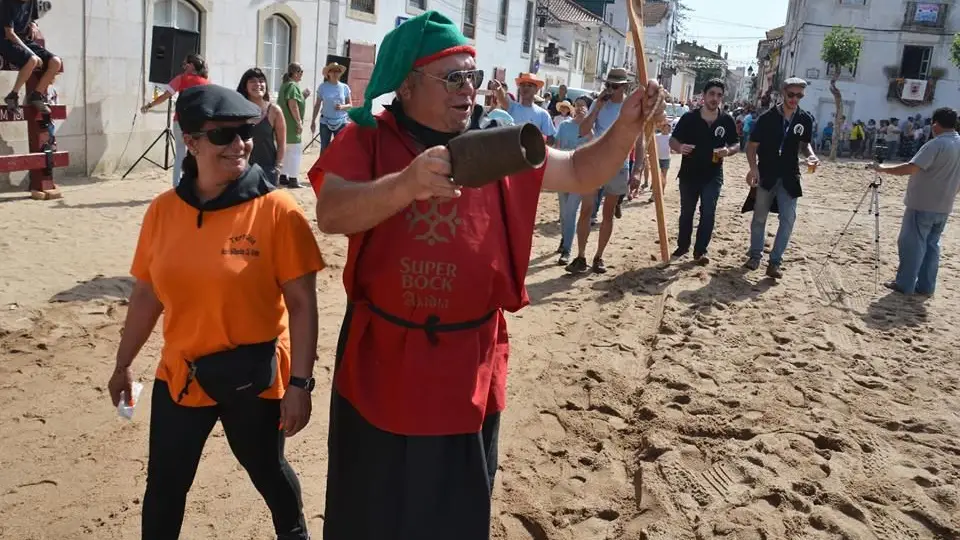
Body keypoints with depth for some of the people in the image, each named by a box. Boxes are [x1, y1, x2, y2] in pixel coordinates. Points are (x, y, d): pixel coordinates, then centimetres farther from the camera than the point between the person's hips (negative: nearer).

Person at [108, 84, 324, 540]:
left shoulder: (276, 210, -15)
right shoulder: (163, 210, -3)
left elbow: (302, 304, -14)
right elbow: (146, 295, 8)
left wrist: (299, 382, -16)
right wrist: (123, 364, 15)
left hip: (254, 377, -3)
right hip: (180, 376, 3)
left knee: (267, 471, 19)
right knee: (164, 484, 16)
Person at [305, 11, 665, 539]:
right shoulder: (366, 138, -7)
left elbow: (580, 173, 6)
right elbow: (330, 214, -23)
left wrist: (627, 127, -11)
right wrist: (407, 184, -40)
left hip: (467, 365, 2)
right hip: (380, 361, -1)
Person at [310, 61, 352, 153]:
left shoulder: (345, 88, 1)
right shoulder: (322, 87, -1)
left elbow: (350, 105, 5)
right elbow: (317, 105, 4)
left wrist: (342, 107, -17)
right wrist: (313, 121, 3)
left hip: (341, 123, 0)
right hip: (325, 122, 0)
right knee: (324, 149, 6)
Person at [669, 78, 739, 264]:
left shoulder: (727, 120, -5)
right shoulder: (689, 117, -9)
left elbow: (736, 144, 6)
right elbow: (673, 140, -5)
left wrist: (728, 150, -18)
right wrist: (679, 148, -28)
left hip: (713, 175, 0)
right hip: (689, 173, 0)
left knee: (708, 213, -5)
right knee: (686, 212, 13)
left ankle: (700, 250, 7)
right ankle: (683, 246, 30)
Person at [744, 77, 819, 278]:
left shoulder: (806, 119, -2)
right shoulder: (768, 117, -10)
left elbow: (804, 143, 13)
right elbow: (752, 145, -7)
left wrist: (811, 154, -8)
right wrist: (753, 167, -22)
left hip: (789, 177, 2)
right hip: (766, 175, -2)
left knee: (788, 219, -4)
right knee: (759, 217, 9)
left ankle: (775, 261, 4)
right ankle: (755, 255, 24)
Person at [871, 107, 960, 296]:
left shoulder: (936, 144, -18)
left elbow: (911, 168, -27)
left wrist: (883, 169, -18)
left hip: (922, 205, -8)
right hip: (943, 207, 8)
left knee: (912, 244, 1)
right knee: (932, 245, 13)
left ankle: (905, 284, 6)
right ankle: (926, 286, 16)